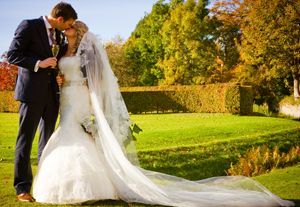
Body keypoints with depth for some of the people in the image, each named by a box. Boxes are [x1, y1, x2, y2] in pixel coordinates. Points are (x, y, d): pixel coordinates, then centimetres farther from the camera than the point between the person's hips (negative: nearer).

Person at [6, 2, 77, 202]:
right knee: (26, 139, -2)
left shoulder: (59, 35, 13)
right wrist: (39, 64, -18)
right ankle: (22, 188, 3)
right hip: (32, 91, -6)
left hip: (51, 92, 7)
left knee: (48, 139, 10)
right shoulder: (28, 26, -6)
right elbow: (12, 55, -10)